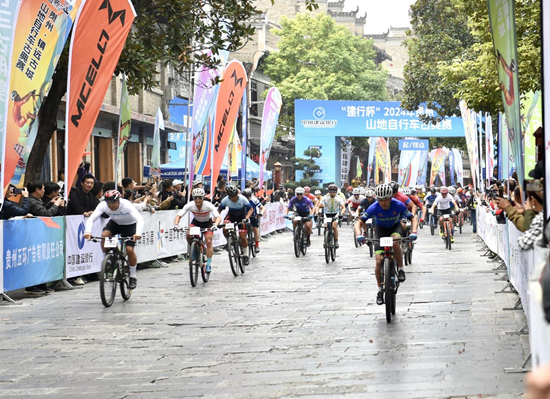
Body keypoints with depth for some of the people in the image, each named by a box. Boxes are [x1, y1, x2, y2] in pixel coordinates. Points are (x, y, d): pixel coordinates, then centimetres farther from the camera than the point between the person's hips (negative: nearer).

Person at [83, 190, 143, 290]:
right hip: (115, 223, 3)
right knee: (104, 235, -28)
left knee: (129, 250, -17)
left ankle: (133, 276, 5)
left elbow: (140, 220, -45)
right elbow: (91, 218, -34)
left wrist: (138, 233, -64)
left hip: (129, 225, -3)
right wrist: (88, 231, -55)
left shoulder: (127, 205, -36)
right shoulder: (103, 205, -28)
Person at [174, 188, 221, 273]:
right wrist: (176, 225, -48)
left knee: (208, 241, -16)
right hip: (196, 222, 2)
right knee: (189, 235, -26)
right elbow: (179, 216, -29)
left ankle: (209, 264, -4)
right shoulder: (190, 205, -28)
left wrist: (215, 225, -59)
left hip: (207, 223, -2)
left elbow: (218, 217, -39)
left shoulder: (208, 205, -32)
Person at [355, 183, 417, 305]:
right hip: (381, 229, 1)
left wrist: (413, 232, -38)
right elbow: (359, 223, -25)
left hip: (395, 227, -1)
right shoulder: (374, 208, -27)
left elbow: (413, 218, -19)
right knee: (379, 262, -11)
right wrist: (359, 234, -46)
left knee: (395, 242, -38)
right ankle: (380, 291, 5)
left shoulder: (398, 205, -27)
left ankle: (400, 269, -16)